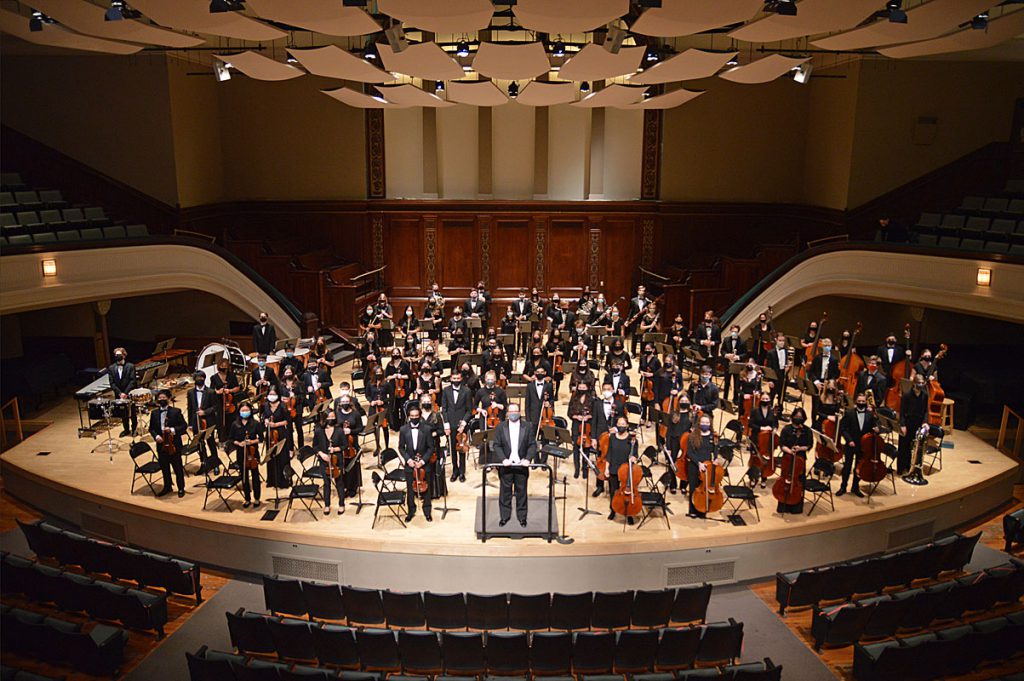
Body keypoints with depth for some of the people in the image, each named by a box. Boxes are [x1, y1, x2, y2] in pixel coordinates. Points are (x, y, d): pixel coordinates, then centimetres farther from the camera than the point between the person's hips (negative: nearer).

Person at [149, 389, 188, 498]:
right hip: (161, 445, 4)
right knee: (164, 468, 15)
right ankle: (167, 487, 31)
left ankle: (181, 488, 21)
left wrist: (173, 430, -21)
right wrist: (156, 436, -9)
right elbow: (151, 428, 10)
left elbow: (184, 426, -7)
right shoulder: (155, 413, 4)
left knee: (178, 468, 7)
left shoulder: (176, 411, -6)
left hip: (174, 444, -3)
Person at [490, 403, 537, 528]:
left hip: (521, 465, 0)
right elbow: (496, 445, -2)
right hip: (506, 465, 0)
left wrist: (528, 458, -14)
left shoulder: (528, 426, 1)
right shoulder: (501, 427, 1)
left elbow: (532, 444, 0)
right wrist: (503, 459, -15)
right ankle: (504, 516, 18)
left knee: (521, 491, 7)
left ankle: (522, 516, 18)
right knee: (505, 491, 7)